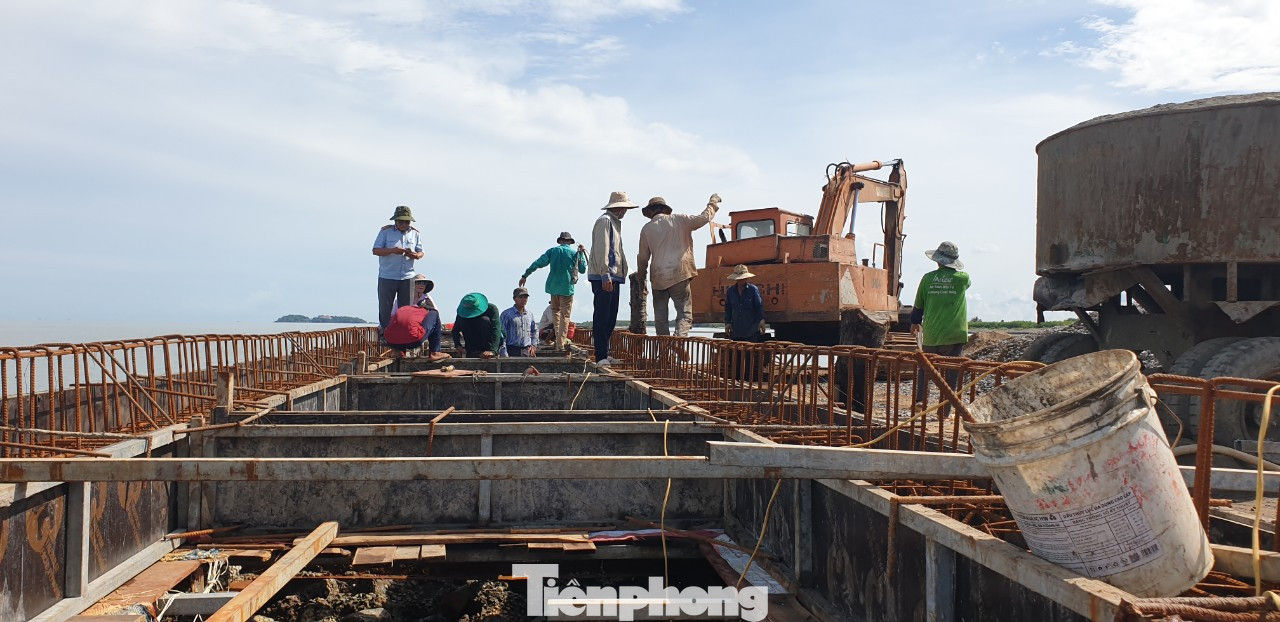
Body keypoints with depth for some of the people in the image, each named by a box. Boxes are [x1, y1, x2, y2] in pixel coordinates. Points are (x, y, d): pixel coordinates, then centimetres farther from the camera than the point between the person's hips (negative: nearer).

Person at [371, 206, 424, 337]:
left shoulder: (415, 233, 7)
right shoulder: (386, 231, -1)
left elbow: (421, 252, 10)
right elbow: (376, 250, -5)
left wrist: (414, 255, -14)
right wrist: (392, 250, -21)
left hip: (407, 277, 2)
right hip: (387, 276, -2)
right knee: (385, 307, 3)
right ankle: (384, 331, 14)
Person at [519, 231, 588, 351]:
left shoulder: (552, 251, 5)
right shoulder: (574, 253, 1)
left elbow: (537, 263, 1)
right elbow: (582, 269, 10)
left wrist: (525, 276, 5)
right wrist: (582, 253, 15)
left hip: (553, 286, 2)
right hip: (567, 287, -2)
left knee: (555, 310, 22)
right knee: (565, 316, 2)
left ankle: (558, 337, 10)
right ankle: (560, 344, -5)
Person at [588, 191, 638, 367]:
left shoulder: (614, 222, 23)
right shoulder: (605, 220, -8)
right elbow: (601, 249, -16)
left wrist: (617, 275, 15)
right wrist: (605, 275, -21)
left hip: (613, 277, 10)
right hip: (603, 277, -10)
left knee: (610, 319, 11)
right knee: (602, 318, -8)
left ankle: (604, 355, 17)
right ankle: (601, 357, -8)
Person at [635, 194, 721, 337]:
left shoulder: (646, 228, 6)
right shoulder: (679, 220, 3)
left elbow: (643, 258, 10)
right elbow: (704, 218, 4)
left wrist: (641, 278, 23)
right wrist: (713, 203, 21)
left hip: (658, 277, 2)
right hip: (678, 274, -2)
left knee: (660, 315, 12)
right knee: (684, 312, -3)